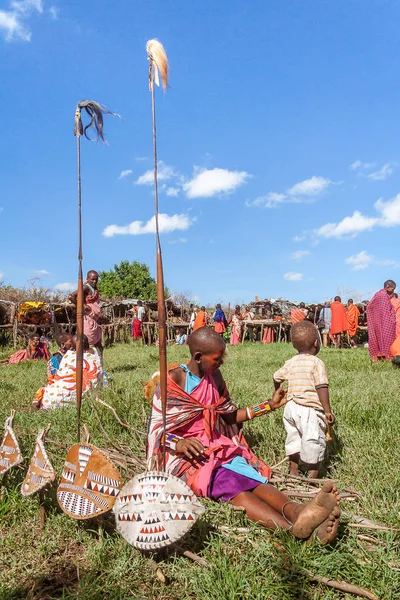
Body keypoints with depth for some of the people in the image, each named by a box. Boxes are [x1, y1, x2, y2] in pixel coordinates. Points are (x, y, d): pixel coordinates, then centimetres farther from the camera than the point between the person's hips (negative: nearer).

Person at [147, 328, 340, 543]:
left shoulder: (214, 377, 9)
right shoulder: (172, 381, -9)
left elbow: (230, 416, 18)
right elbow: (156, 430, -9)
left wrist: (270, 405, 13)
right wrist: (179, 443, -31)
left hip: (216, 447, 6)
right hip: (183, 455, -6)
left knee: (252, 478, -26)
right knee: (228, 483, -34)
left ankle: (297, 512, -53)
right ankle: (292, 527, -55)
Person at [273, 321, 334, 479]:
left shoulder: (291, 363, 5)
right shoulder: (317, 363, -13)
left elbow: (276, 377, 16)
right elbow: (322, 388, -18)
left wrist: (278, 392, 35)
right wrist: (328, 411, -14)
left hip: (291, 407, 7)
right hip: (310, 410, -6)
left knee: (293, 438, 20)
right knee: (314, 442, 7)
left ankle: (293, 472, 33)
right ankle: (313, 475, 15)